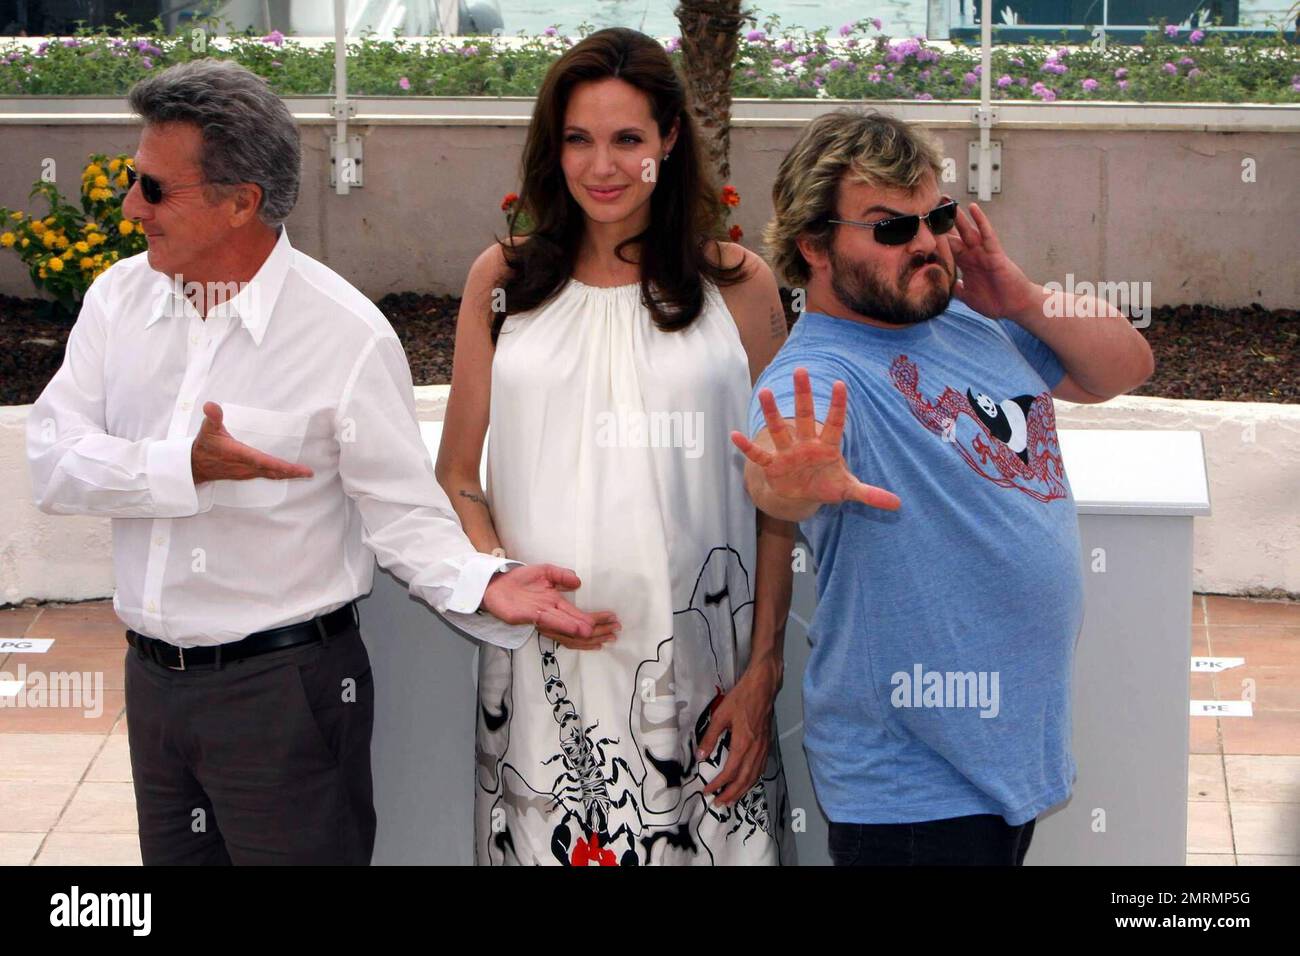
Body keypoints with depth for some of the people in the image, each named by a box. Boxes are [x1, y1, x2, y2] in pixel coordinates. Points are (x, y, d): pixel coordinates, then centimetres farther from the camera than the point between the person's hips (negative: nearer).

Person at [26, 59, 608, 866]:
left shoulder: (347, 336, -14)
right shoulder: (119, 299, 1)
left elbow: (403, 513, -11)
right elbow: (54, 463, -7)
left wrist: (485, 585, -29)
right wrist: (185, 470, -23)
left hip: (284, 687, -5)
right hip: (153, 679, 5)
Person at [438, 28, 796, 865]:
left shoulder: (738, 286, 3)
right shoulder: (503, 282, 7)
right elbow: (457, 480, 9)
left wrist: (763, 672, -2)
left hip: (698, 668, -1)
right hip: (542, 666, 1)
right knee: (549, 843, 3)